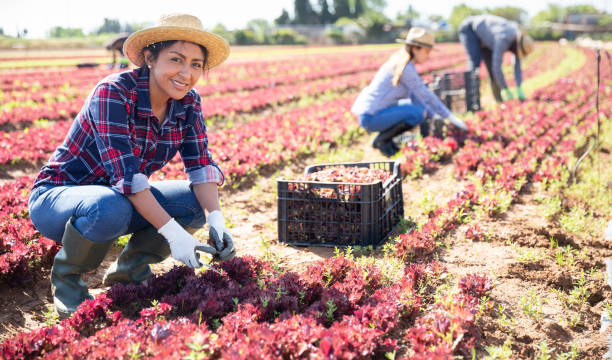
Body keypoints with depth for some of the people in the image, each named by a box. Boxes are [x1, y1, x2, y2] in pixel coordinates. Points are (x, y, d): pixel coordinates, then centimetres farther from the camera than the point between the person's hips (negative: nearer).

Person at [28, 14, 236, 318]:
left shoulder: (187, 103, -6)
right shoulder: (113, 93, -27)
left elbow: (200, 164, -9)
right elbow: (125, 173, -33)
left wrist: (216, 220, -26)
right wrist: (171, 232, -37)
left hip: (126, 198, 6)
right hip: (56, 197, -6)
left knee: (199, 200, -12)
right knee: (111, 208, -38)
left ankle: (129, 269, 6)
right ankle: (65, 276, -8)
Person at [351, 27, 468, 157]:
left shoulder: (401, 62, 13)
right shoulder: (405, 67, -16)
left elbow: (416, 94, 17)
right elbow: (425, 95, -15)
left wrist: (432, 115, 11)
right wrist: (450, 117, -9)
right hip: (371, 117, -10)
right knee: (418, 113, -21)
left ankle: (386, 138, 11)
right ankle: (382, 140, -7)